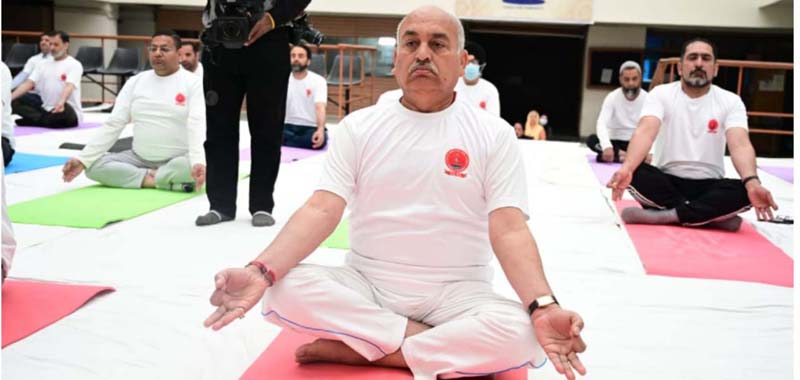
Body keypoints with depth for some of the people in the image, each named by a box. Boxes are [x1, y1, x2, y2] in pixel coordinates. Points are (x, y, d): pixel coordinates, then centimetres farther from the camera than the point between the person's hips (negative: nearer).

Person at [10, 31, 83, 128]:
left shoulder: (74, 64, -6)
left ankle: (33, 121, -21)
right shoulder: (43, 64, 14)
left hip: (68, 112, -5)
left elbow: (69, 86, -24)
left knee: (64, 109, -41)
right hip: (46, 109, 6)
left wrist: (61, 102, -45)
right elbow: (28, 83, 4)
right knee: (15, 102, -10)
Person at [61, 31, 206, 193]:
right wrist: (82, 159, -6)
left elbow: (196, 126, -21)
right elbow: (113, 124, 5)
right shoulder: (135, 81, 7)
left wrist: (198, 163, -40)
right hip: (139, 158, 5)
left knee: (195, 165, -37)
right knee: (94, 166, -17)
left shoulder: (193, 83, -6)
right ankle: (169, 179, -19)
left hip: (177, 161, -5)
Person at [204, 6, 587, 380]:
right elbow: (322, 210, -7)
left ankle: (357, 348, -18)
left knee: (519, 333, -32)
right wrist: (261, 271, -25)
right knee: (285, 290, -27)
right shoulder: (358, 126, 2)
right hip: (366, 282, 2)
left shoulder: (494, 134, -2)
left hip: (455, 292, -1)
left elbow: (509, 230, -10)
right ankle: (455, 349, -17)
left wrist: (543, 308, -29)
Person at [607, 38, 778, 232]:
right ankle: (711, 215, -26)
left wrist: (752, 183, -40)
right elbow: (646, 131, -23)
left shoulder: (730, 101, -2)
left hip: (709, 186, 1)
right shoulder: (661, 94, -5)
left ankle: (666, 215, -30)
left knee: (745, 192, -30)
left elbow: (740, 145, -18)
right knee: (636, 173, -32)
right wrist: (626, 168, -44)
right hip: (666, 181, -1)